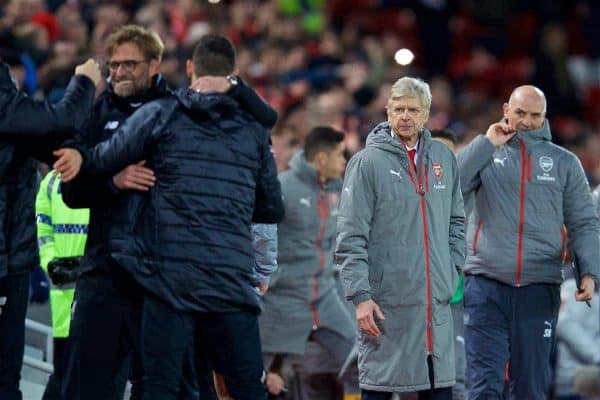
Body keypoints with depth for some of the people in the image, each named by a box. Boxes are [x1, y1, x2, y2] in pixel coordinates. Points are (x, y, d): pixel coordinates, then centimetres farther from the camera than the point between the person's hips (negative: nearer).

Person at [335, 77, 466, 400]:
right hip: (386, 303, -5)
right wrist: (360, 295, -15)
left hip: (437, 301, 5)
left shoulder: (444, 159, 12)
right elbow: (351, 238, -9)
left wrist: (452, 271, 10)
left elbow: (456, 222, 22)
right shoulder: (368, 163, -5)